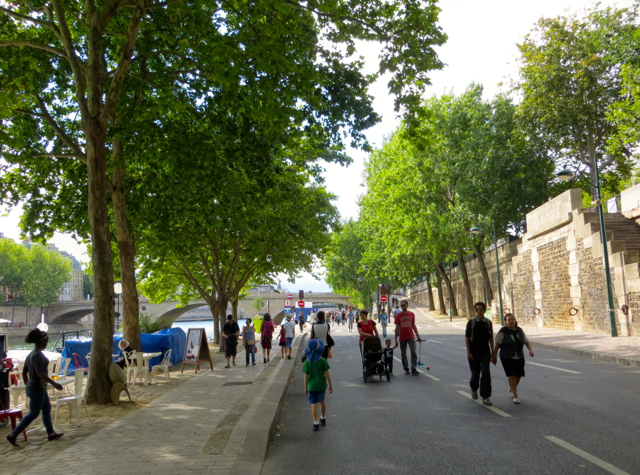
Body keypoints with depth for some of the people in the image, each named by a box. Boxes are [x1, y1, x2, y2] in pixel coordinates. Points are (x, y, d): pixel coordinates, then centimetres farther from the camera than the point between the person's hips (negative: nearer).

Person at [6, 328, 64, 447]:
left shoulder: (30, 355, 9)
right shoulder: (38, 355, -20)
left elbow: (24, 372, 14)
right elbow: (40, 373, -25)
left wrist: (27, 385, 23)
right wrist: (54, 383, -22)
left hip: (39, 388, 10)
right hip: (37, 388, -10)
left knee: (47, 409, 17)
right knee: (33, 414, -2)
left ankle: (51, 433, 25)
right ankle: (13, 435, 2)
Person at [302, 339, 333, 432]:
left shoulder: (306, 362, -10)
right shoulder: (323, 361, -11)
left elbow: (306, 376, -4)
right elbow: (327, 374, -7)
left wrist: (305, 387, 7)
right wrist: (330, 385, 3)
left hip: (311, 386, -1)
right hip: (321, 385, 1)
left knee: (313, 404, 3)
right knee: (321, 401, 22)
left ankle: (316, 423, -1)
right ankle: (323, 419, 38)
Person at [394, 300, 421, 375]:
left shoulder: (411, 314, 4)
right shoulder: (398, 316, -1)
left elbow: (413, 326, 12)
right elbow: (397, 328, 1)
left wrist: (418, 335, 12)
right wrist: (396, 339, -1)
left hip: (411, 337, 0)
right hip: (402, 338, 0)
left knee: (414, 353, -9)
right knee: (403, 354, 7)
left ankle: (414, 369, -5)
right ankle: (406, 369, 20)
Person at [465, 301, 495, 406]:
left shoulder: (488, 322, 3)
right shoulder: (471, 322, -5)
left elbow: (490, 338, 10)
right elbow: (467, 337, -4)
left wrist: (492, 352, 9)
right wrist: (468, 352, -9)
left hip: (485, 351, 2)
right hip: (474, 351, -2)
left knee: (486, 372, -9)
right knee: (475, 373, 8)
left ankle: (485, 397, -5)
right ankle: (474, 389, 40)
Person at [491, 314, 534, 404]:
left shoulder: (520, 331, 5)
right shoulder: (502, 332, -10)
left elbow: (526, 341, 8)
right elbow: (497, 345, -7)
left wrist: (531, 350, -11)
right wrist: (494, 357, -4)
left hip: (519, 357, 5)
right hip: (507, 357, -5)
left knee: (518, 375, 9)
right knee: (512, 375, -12)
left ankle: (512, 390, 38)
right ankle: (515, 396, -6)